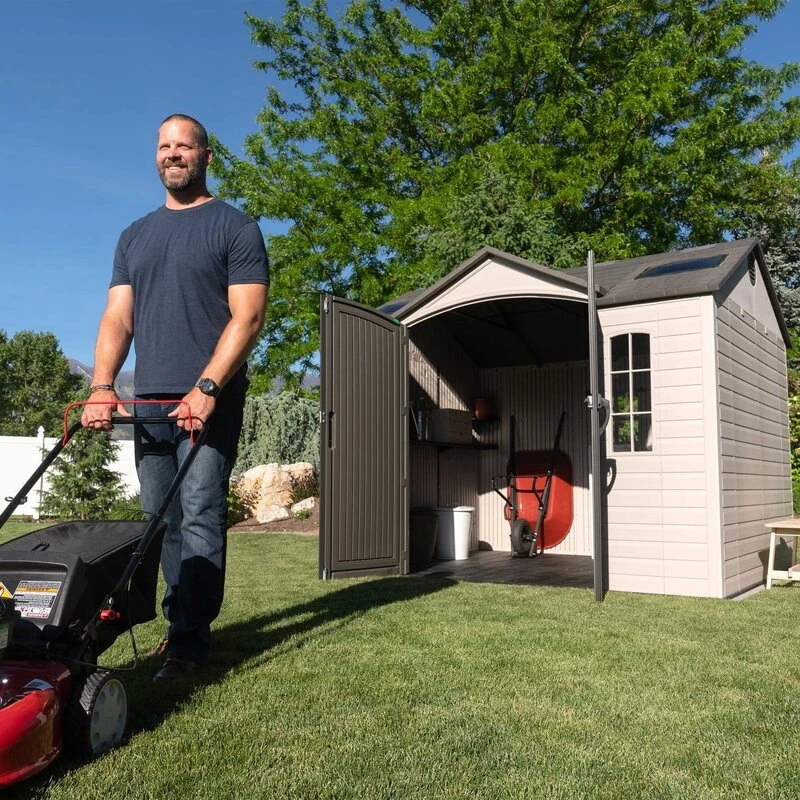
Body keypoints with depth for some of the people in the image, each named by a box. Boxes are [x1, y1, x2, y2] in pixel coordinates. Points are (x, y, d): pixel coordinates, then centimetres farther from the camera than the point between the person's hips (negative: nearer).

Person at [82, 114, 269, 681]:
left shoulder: (235, 228, 2)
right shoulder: (135, 236, 19)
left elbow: (247, 317, -8)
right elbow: (117, 318, 12)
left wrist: (206, 389, -19)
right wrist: (102, 387, -4)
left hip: (210, 400, -6)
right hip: (149, 401, 6)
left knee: (199, 518, -9)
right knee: (162, 522, 9)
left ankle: (190, 642, -4)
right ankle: (183, 623, 20)